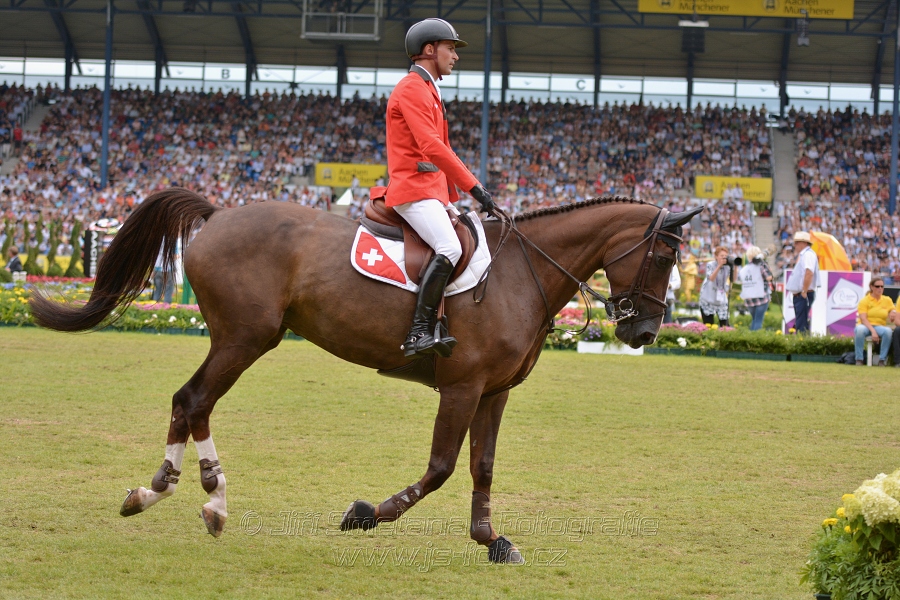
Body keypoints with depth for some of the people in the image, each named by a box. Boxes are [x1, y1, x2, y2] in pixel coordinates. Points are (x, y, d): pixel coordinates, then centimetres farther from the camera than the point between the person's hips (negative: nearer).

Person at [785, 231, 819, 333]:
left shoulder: (808, 255, -15)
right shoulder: (802, 255, 17)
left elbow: (809, 273, -29)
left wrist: (804, 292, -25)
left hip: (803, 295, -11)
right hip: (798, 295, 11)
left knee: (801, 326, -13)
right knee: (799, 324, 13)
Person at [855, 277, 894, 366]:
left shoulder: (887, 300, 11)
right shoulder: (864, 301, 0)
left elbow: (893, 315, 12)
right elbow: (863, 319, -11)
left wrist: (892, 316, -15)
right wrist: (873, 331, -25)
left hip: (880, 326, 2)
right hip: (866, 326, -2)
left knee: (888, 331, -34)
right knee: (860, 330, -39)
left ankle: (882, 360, -26)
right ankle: (859, 360, -31)